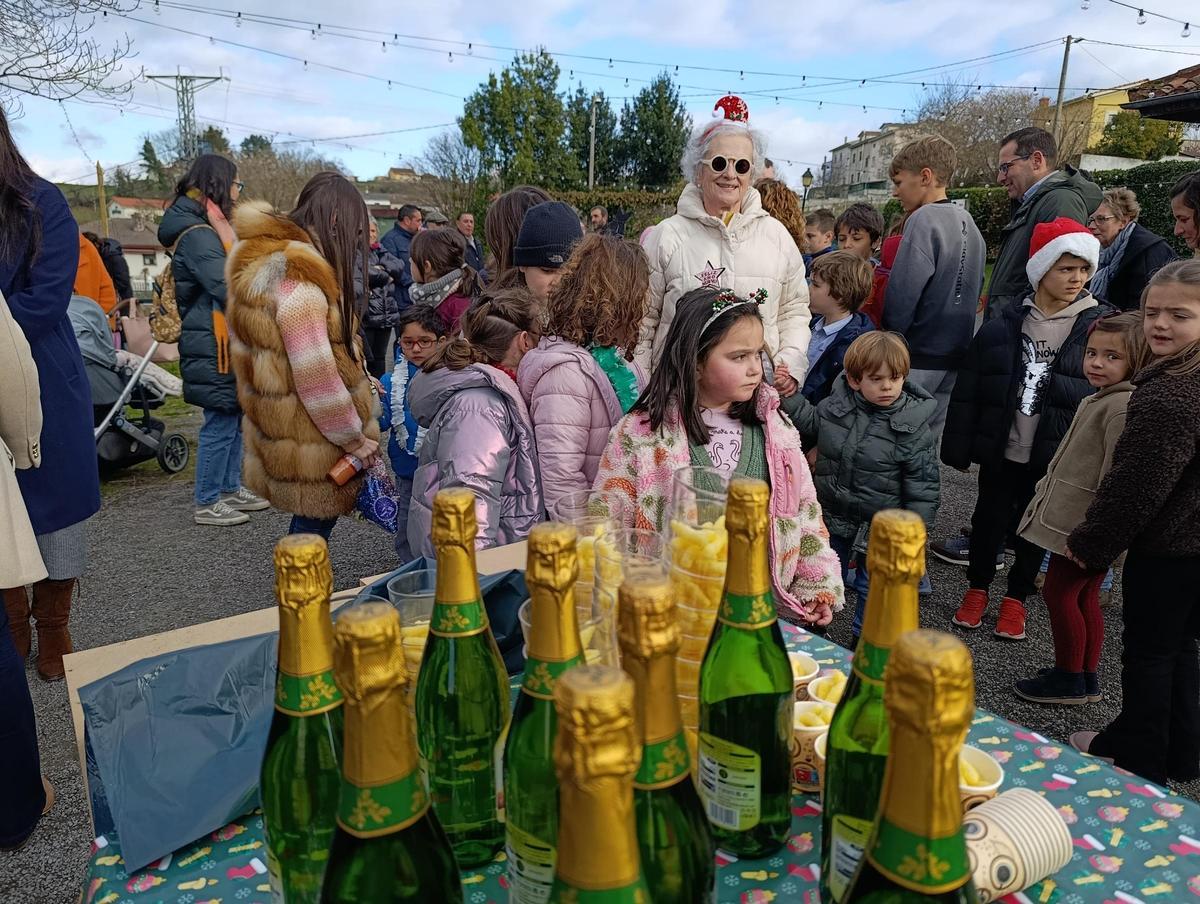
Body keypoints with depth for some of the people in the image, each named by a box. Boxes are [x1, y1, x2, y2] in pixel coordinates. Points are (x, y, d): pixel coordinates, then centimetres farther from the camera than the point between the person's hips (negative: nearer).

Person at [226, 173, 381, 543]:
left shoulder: (265, 258, 8)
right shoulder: (298, 277, -25)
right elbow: (316, 377, -25)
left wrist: (356, 380, 13)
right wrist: (355, 438, -14)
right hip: (309, 442, -10)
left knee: (310, 517, 22)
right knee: (314, 524, 5)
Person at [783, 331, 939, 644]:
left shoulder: (913, 426, -17)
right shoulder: (836, 405, -9)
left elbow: (923, 485, -12)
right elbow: (808, 421, 13)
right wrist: (790, 394, -2)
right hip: (832, 516, 3)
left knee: (873, 589, 14)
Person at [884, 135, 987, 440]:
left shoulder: (924, 219, -13)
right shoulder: (969, 223, 13)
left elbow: (902, 292, -19)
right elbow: (974, 292, 14)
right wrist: (954, 335, 18)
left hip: (918, 359, -8)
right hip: (954, 357, 8)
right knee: (927, 439, 15)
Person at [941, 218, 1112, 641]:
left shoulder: (1099, 324, -5)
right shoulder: (1005, 324, -4)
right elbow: (968, 390, -2)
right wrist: (958, 447, -2)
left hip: (1056, 456, 0)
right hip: (1001, 448, 1)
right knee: (989, 519, 12)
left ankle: (1016, 598, 32)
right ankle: (977, 589, 33)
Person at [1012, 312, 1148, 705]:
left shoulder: (1124, 406, -19)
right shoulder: (1099, 399, 13)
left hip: (1085, 525, -10)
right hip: (1074, 520, 10)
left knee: (1059, 592, -1)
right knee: (1084, 598, 16)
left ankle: (1069, 678, 12)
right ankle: (1086, 678, 27)